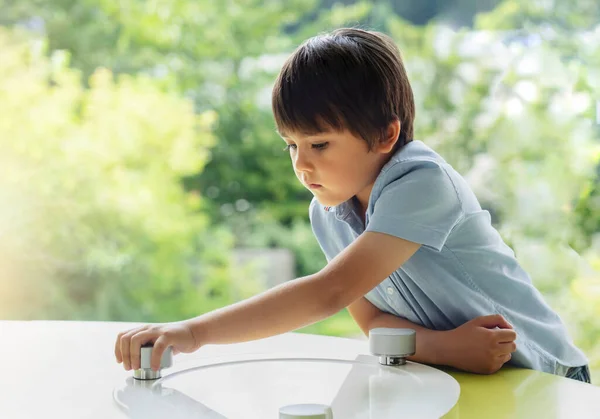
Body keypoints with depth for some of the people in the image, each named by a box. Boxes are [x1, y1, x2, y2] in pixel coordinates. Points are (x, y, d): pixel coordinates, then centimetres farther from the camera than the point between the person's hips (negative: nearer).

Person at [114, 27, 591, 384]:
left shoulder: (422, 182, -25)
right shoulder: (326, 214, -3)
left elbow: (329, 291, -33)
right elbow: (371, 319, -4)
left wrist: (194, 332, -38)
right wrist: (445, 346, -24)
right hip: (447, 384, 6)